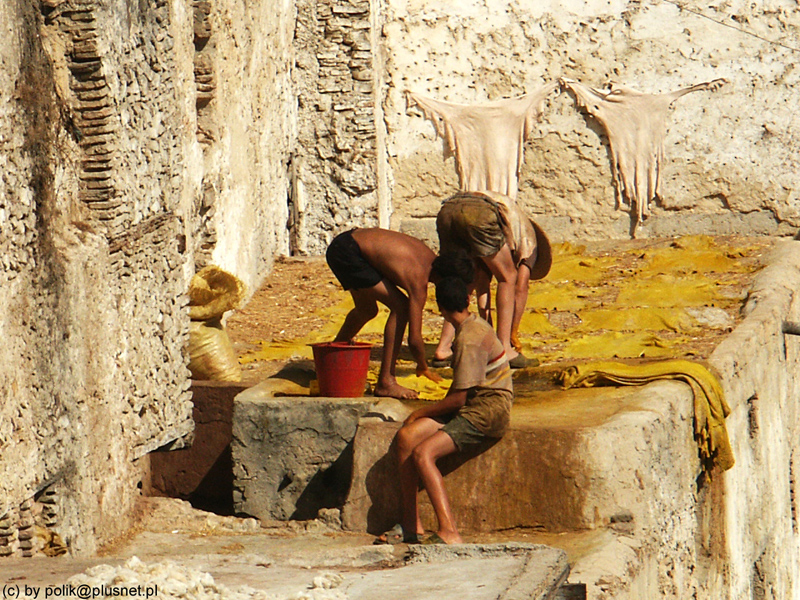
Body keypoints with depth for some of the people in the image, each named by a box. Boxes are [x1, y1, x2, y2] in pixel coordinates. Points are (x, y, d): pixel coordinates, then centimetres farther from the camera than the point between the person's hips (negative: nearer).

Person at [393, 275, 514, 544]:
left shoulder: (469, 340, -18)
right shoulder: (474, 325, 13)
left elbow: (459, 398, -17)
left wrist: (422, 412, -3)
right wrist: (430, 413, 11)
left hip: (489, 410, -10)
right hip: (473, 404, 10)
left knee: (423, 453, -24)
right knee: (405, 437, -5)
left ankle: (449, 533, -28)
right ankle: (411, 525, -4)